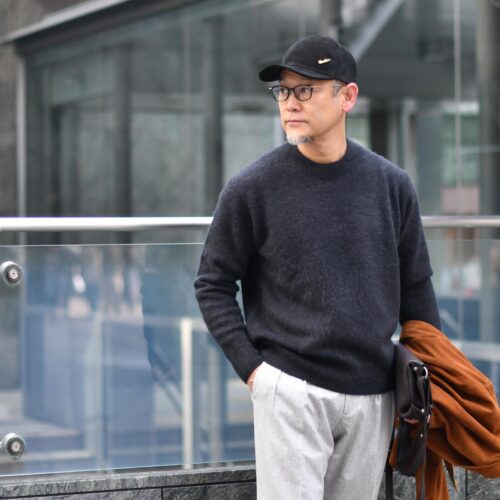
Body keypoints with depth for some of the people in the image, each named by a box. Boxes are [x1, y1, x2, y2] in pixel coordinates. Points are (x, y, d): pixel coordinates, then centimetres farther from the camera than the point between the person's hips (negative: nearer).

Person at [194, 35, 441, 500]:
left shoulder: (391, 185, 4)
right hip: (291, 392, -3)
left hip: (373, 397, 3)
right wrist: (250, 366, -6)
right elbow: (213, 284, 3)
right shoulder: (250, 189, -4)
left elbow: (415, 287, 12)